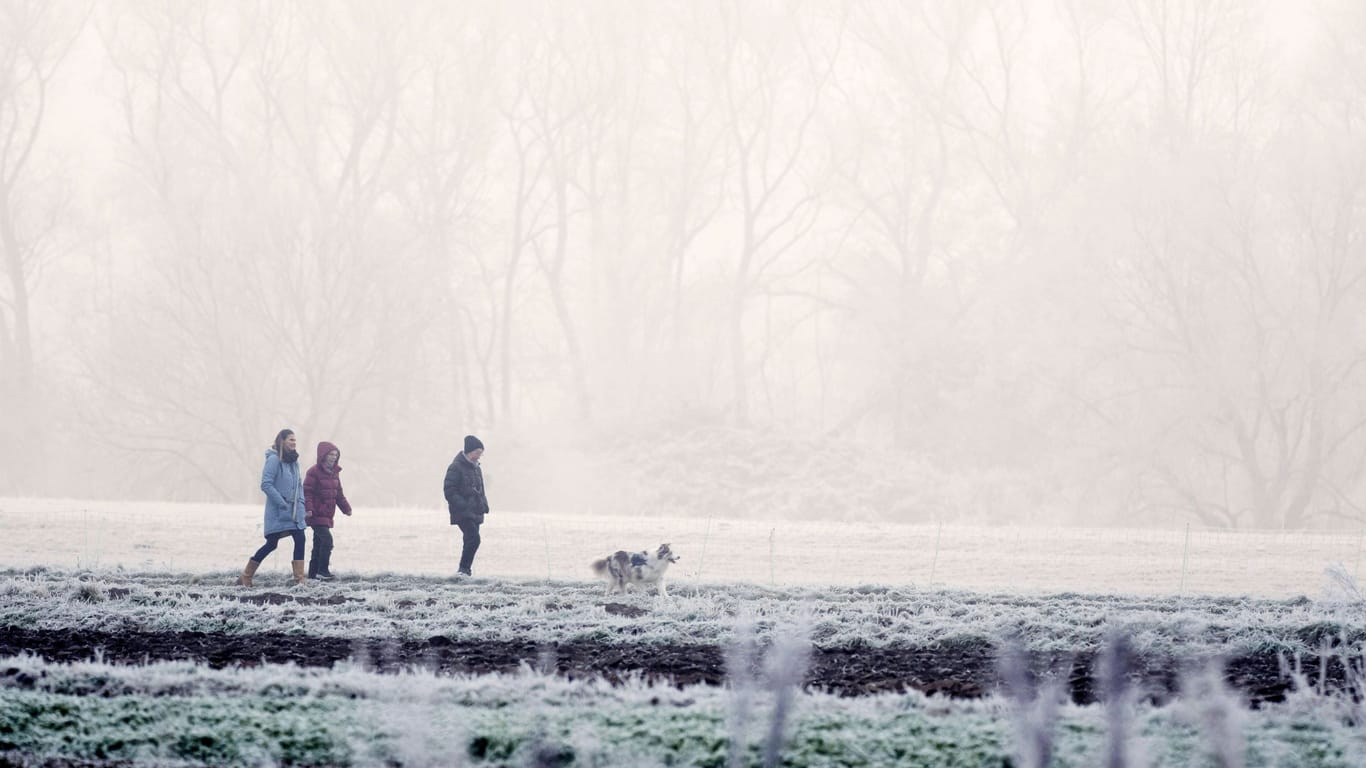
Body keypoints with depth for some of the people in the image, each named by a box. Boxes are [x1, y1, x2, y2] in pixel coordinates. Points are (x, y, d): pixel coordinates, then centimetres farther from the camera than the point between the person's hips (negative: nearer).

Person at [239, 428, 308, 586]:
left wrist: (301, 502, 5)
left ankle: (299, 579, 0)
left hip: (294, 512, 7)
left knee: (300, 540, -3)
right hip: (277, 513, -7)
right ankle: (245, 577, 10)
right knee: (271, 544, -3)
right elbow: (266, 484, -18)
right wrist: (282, 503, -19)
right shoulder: (274, 459, -13)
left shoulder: (293, 461, 11)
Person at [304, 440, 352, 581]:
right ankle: (323, 570, -15)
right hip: (317, 515, -9)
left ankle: (313, 573, 17)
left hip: (327, 515, 9)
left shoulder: (334, 473, 14)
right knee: (327, 540, -18)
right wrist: (308, 508, -29)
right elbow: (307, 492, -17)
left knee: (318, 544, 12)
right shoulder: (314, 472, -12)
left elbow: (338, 493, 23)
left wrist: (346, 508, 17)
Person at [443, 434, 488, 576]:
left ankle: (465, 570, 16)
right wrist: (462, 505, -22)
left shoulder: (476, 468, 17)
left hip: (475, 512, 9)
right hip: (462, 512, -9)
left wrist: (484, 505, 11)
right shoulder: (456, 467, -10)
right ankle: (464, 569, -15)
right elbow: (449, 490, -14)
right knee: (474, 538, -20)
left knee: (471, 540, 9)